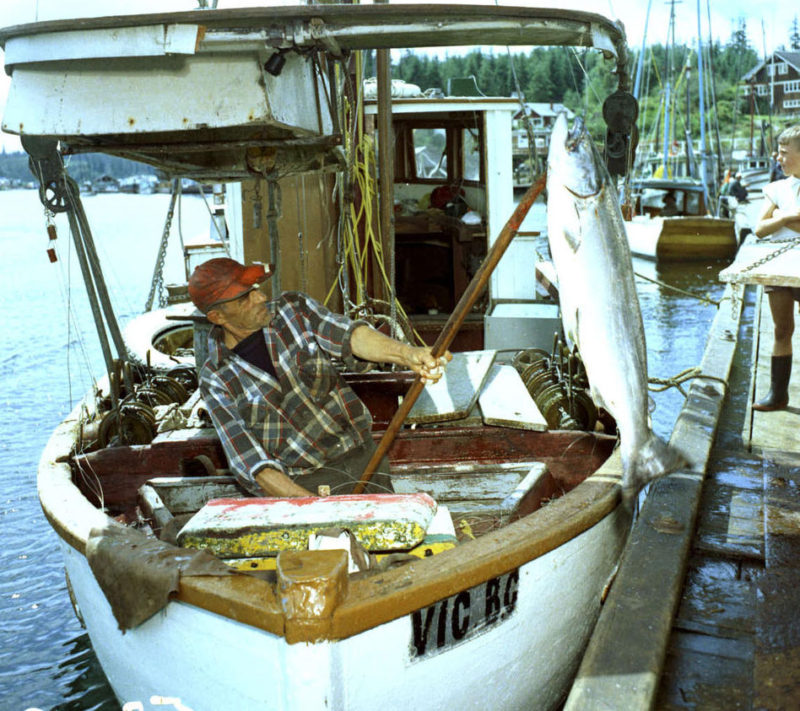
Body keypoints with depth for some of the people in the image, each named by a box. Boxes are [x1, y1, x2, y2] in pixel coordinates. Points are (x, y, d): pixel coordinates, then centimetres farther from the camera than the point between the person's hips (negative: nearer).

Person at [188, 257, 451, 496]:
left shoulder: (293, 308, 3)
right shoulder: (216, 380, -3)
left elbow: (349, 334, -16)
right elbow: (250, 462, -9)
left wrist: (406, 353, -37)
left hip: (362, 454, 3)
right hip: (304, 482, -3)